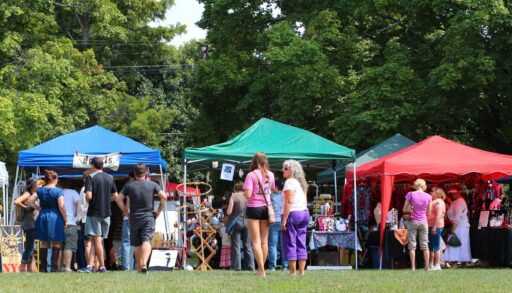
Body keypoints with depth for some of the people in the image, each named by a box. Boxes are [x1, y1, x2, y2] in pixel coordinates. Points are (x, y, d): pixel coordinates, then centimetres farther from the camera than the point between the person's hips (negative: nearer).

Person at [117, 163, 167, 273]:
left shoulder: (129, 186, 4)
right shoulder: (152, 185, 2)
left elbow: (119, 199, -2)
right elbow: (164, 197, -7)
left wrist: (125, 211, 6)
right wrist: (159, 211, 1)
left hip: (134, 218, 2)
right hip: (148, 217, -1)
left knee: (137, 245, 12)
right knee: (146, 241, -11)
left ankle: (139, 267, 19)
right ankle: (144, 264, -31)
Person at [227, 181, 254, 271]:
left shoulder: (233, 197, -6)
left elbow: (229, 212, -11)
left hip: (236, 222, -3)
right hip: (247, 221, 3)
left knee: (236, 246, 2)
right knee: (248, 246, 9)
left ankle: (236, 266, -2)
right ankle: (250, 266, 8)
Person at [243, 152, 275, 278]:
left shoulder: (251, 175, -13)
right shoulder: (270, 175, 2)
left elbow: (248, 195, -19)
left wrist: (244, 191, 2)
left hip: (254, 208, -4)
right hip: (266, 207, 4)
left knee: (256, 241, -1)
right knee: (264, 240, 13)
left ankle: (261, 270, -9)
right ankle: (261, 268, 21)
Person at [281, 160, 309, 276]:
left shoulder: (289, 182, -8)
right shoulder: (302, 183, 17)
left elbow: (288, 202, -15)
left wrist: (284, 219, -16)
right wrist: (304, 214, 19)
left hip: (292, 213, -8)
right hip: (304, 212, 8)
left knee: (290, 243, -4)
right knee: (301, 244, 8)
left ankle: (293, 272, -7)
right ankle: (301, 271, 6)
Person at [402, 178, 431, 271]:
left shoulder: (410, 194, -6)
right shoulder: (428, 196, 0)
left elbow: (404, 209, -3)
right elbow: (428, 212, 6)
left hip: (412, 221, -2)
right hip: (423, 222, 2)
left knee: (412, 245, 2)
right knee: (425, 245, 8)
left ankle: (413, 267, -4)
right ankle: (427, 266, 7)